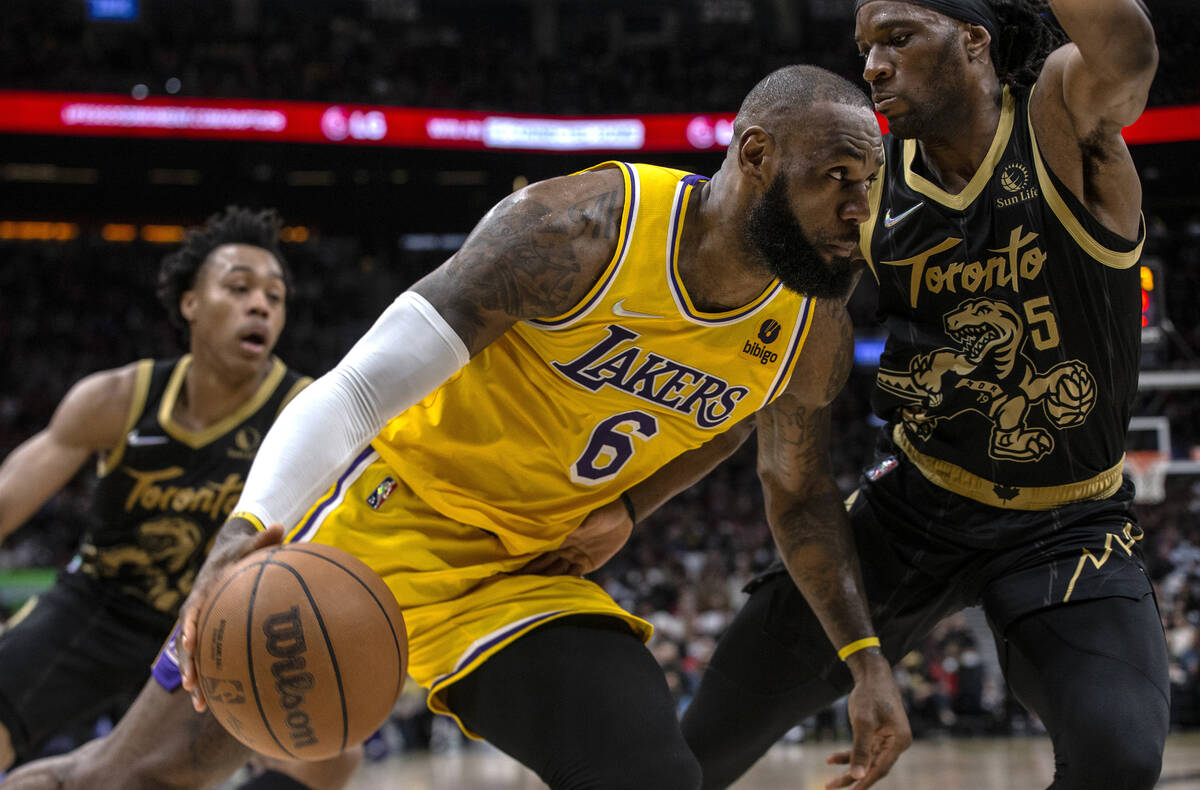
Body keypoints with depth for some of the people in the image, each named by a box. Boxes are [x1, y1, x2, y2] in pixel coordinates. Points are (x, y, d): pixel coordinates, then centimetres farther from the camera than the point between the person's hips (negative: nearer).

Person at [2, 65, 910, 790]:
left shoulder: (815, 338, -5)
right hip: (381, 511, -5)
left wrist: (866, 661, 8)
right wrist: (248, 529, -43)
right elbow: (357, 387, -28)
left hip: (526, 574, 5)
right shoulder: (580, 227, -25)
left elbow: (800, 494, 15)